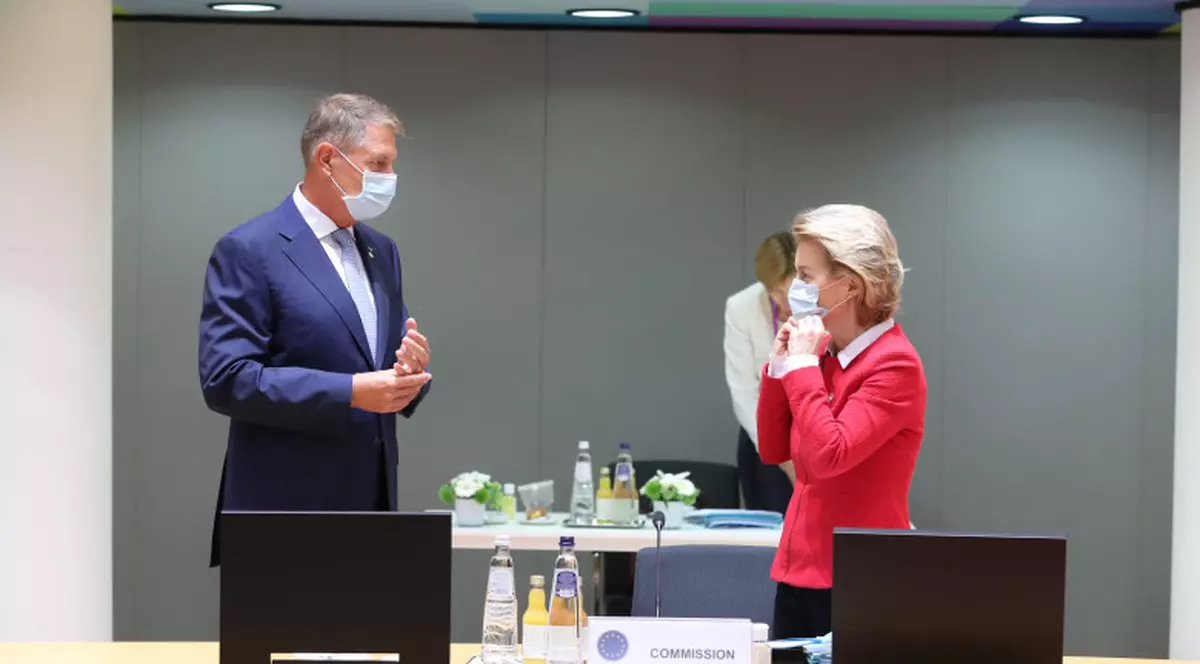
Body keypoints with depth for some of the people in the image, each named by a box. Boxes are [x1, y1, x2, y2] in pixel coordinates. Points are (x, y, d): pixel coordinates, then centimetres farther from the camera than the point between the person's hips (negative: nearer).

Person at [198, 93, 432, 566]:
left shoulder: (381, 252, 15)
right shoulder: (247, 251, -8)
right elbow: (226, 380, -16)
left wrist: (411, 371, -5)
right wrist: (350, 392, -21)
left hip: (370, 504, 7)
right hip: (286, 508, -7)